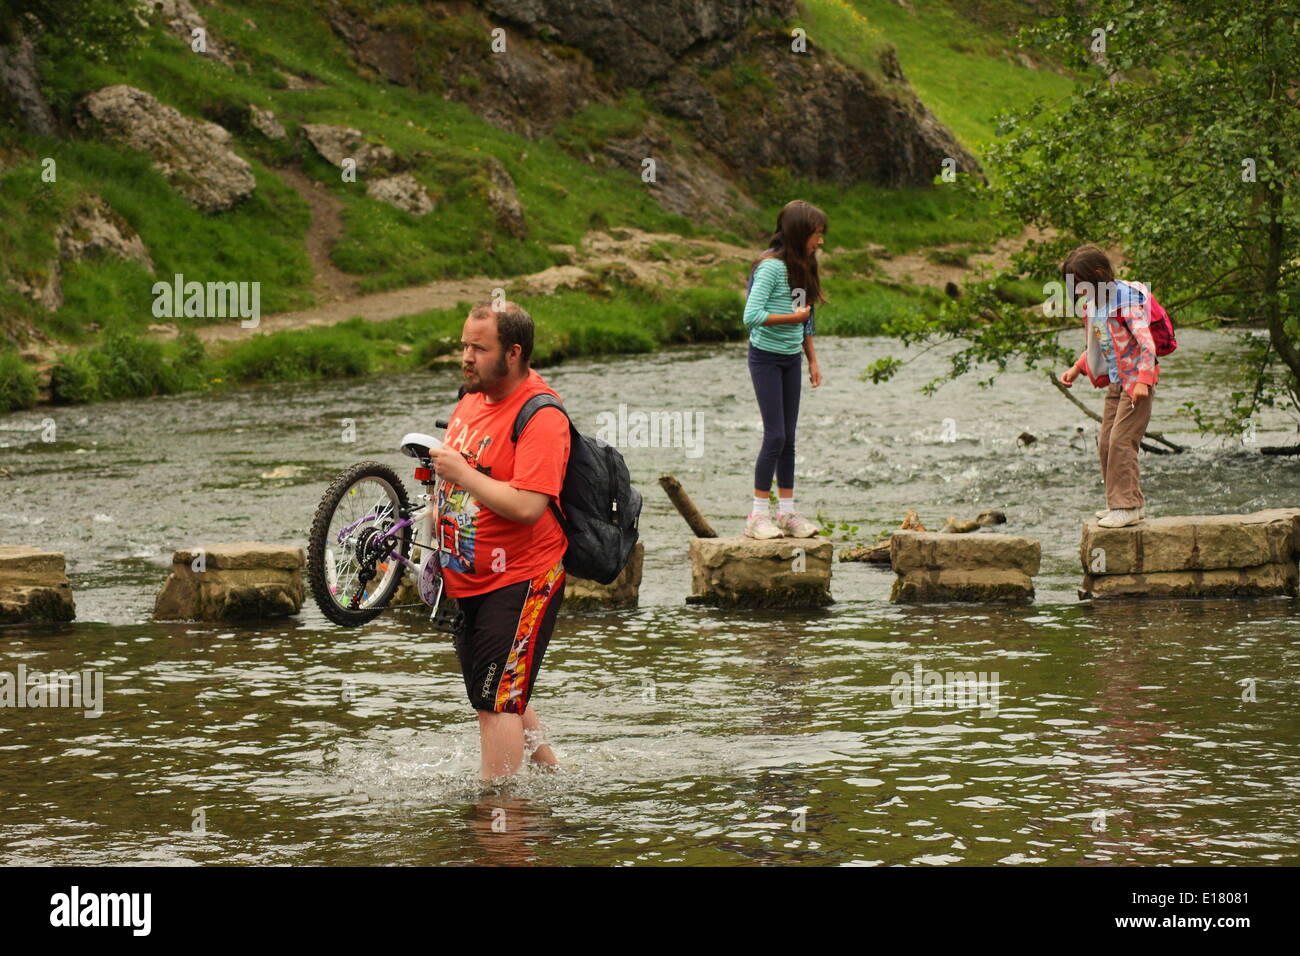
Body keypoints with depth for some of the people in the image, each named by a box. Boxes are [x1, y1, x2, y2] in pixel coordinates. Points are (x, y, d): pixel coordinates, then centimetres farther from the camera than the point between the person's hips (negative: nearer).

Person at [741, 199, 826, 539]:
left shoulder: (802, 268, 8)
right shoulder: (771, 267, -17)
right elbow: (752, 316, -24)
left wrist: (812, 359, 14)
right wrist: (792, 318, -17)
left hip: (791, 359, 7)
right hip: (766, 357, -7)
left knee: (788, 438, 7)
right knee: (775, 435, -10)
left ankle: (787, 512, 11)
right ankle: (758, 514, -4)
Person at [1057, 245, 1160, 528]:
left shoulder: (1125, 298, -17)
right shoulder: (1092, 303, 10)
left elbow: (1146, 342, -22)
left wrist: (1143, 380, -29)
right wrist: (1077, 368, 13)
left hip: (1136, 382, -9)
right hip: (1115, 382, 9)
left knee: (1121, 442, -13)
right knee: (1106, 443, 9)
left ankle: (1128, 505, -10)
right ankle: (1118, 503, 18)